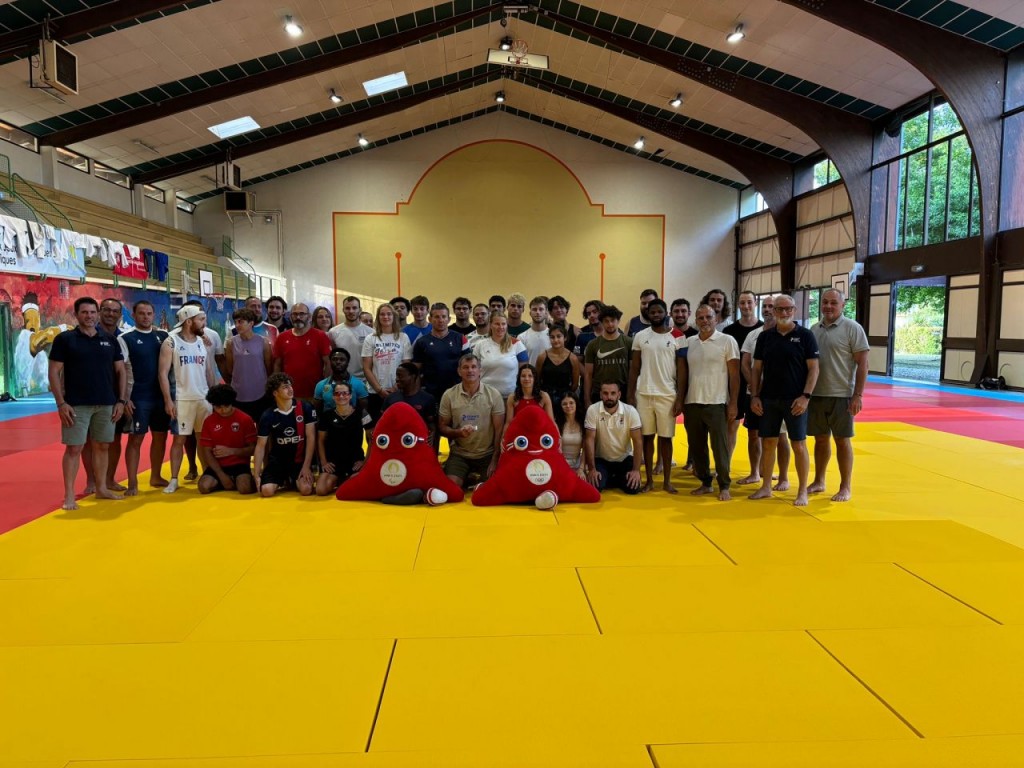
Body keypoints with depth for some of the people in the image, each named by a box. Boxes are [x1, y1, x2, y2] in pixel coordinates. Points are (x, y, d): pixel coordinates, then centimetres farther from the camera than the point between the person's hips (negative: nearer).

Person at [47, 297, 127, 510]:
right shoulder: (64, 339, -1)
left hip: (107, 404, 3)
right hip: (76, 404, -3)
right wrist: (61, 403, -11)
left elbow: (121, 371, 10)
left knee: (102, 446, 11)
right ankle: (69, 495, 4)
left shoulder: (110, 341, 8)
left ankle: (101, 488, 22)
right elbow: (54, 372, -3)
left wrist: (121, 400, 3)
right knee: (74, 448, -2)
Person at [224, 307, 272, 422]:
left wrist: (269, 389, 10)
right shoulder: (231, 342, -1)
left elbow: (269, 368, 4)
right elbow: (229, 369, 8)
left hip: (260, 395, -1)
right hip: (238, 396, 1)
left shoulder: (263, 342, -4)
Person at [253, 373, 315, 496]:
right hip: (277, 460, 1)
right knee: (266, 491, -20)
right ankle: (283, 481, 14)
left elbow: (311, 438, -8)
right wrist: (257, 475, -8)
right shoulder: (268, 416, -7)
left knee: (306, 489, -25)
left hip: (300, 459, -1)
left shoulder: (305, 408, -9)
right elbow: (261, 446, -3)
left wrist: (306, 466, -13)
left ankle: (293, 481, 11)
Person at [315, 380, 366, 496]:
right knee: (321, 490, -19)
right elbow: (320, 441, 7)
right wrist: (324, 462, -2)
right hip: (333, 460, 1)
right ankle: (337, 480, 15)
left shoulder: (360, 414, -5)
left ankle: (347, 481, 11)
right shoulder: (327, 415, -1)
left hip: (355, 459, -1)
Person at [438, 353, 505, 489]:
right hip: (459, 454, 1)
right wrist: (458, 432, -20)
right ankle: (468, 478, 16)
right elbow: (442, 427, 2)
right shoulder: (449, 395, -3)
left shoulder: (493, 394, -6)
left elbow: (499, 430, -5)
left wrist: (495, 460, -10)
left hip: (487, 454, 0)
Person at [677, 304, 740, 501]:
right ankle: (705, 483, 22)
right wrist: (680, 399, 7)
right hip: (692, 403, 4)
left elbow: (734, 374, -3)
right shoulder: (688, 342, 9)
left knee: (720, 447, 0)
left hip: (716, 403, -4)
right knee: (697, 446, 10)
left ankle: (724, 486, 12)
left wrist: (733, 403, -7)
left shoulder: (727, 341, -2)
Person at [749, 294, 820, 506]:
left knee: (799, 445, 2)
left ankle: (803, 491, 13)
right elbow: (757, 369, 9)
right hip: (768, 399, 3)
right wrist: (754, 396, 1)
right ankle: (766, 487, 20)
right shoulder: (765, 336, 6)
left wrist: (806, 396, -14)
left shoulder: (805, 336, -3)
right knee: (767, 443, 8)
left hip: (795, 400, -3)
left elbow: (813, 369, -5)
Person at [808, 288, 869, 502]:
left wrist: (858, 395, -14)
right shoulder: (814, 329, 10)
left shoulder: (852, 328, -6)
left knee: (842, 441, 4)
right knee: (820, 439, 13)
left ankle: (846, 487, 15)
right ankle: (819, 481, 25)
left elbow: (862, 363, -8)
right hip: (817, 394, 5)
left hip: (841, 396, -4)